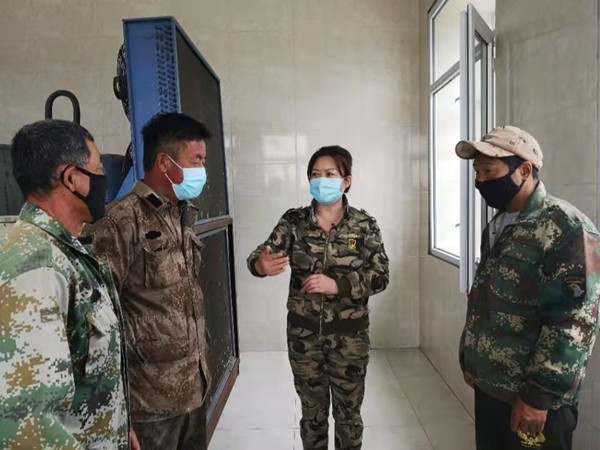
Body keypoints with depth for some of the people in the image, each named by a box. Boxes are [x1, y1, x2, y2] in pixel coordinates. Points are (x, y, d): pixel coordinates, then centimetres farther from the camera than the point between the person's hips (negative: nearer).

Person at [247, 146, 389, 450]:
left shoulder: (364, 225, -6)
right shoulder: (293, 221, -4)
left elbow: (380, 276, -10)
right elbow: (263, 255, -15)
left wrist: (336, 285, -23)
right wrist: (262, 264, -38)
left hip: (349, 334, 0)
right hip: (303, 332, 1)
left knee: (348, 410, 17)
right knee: (312, 411, 18)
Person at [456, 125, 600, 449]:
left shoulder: (566, 227, -16)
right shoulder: (496, 228, 8)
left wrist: (539, 396, -19)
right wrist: (469, 359, 16)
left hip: (531, 400, -7)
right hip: (487, 387, 7)